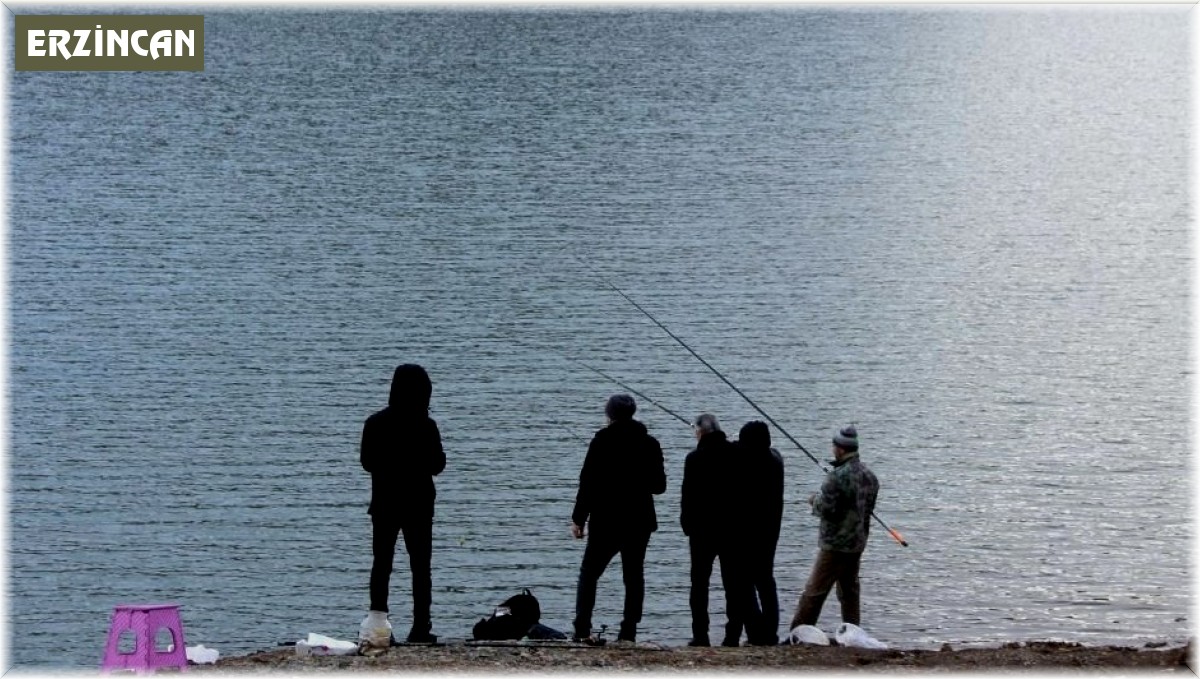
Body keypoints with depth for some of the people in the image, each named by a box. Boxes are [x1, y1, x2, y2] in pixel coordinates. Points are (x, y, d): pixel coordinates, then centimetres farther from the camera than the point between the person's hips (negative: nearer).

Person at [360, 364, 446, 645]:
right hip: (418, 503, -2)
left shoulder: (376, 423, -4)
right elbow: (437, 464, -6)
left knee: (381, 564, 9)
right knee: (420, 566, 5)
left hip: (384, 503, 2)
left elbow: (367, 462, 4)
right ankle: (420, 627, 0)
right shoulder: (425, 426, -13)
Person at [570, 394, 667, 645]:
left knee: (589, 573, 6)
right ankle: (628, 632, 1)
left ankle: (582, 629, -4)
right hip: (639, 521, 3)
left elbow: (588, 482, -9)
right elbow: (659, 485, 7)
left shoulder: (602, 441, -8)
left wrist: (578, 518, -4)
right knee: (633, 576, 8)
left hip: (605, 521, -3)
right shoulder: (650, 444, 2)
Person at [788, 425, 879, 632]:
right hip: (859, 543, 8)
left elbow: (826, 509, -21)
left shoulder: (838, 476, -20)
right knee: (850, 590, 15)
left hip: (836, 544, -8)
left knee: (814, 591, -5)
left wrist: (815, 500, -1)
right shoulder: (869, 475, 7)